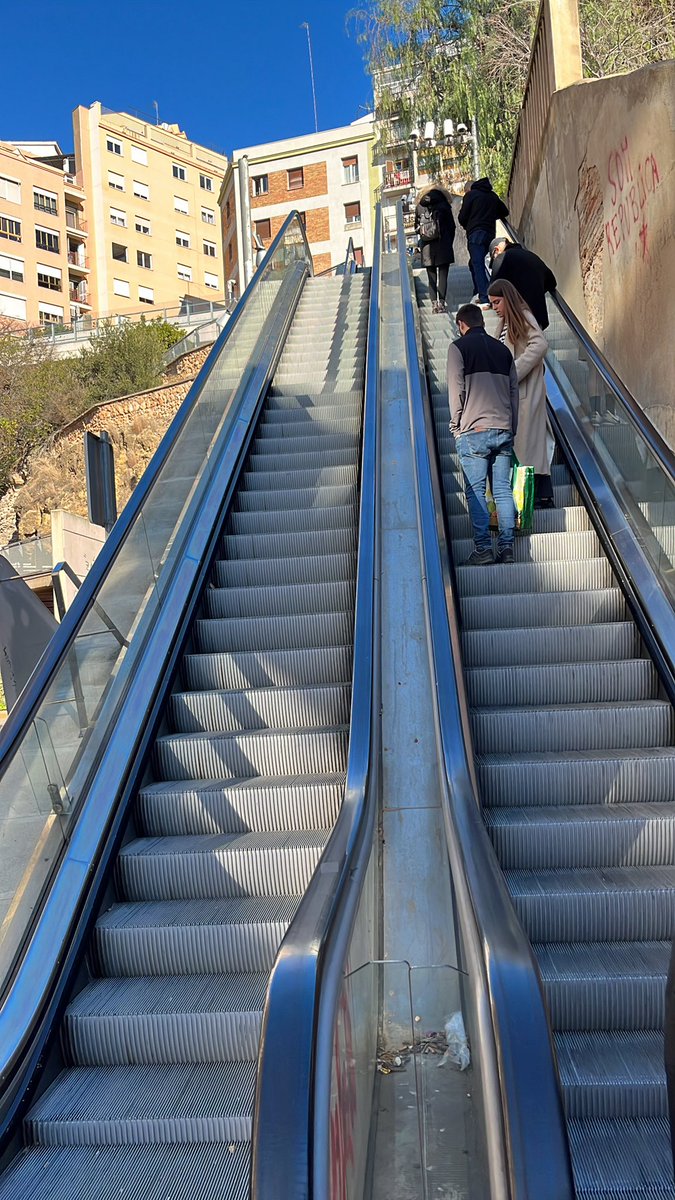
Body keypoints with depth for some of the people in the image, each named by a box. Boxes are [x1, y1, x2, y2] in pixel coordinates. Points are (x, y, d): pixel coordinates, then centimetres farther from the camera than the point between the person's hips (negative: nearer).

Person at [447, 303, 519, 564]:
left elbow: (456, 390, -5)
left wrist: (456, 426, 3)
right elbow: (514, 391, 15)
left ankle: (483, 548, -4)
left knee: (476, 491, -1)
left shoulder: (459, 347, 2)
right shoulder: (502, 349, 17)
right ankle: (506, 547, 3)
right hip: (504, 430, 5)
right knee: (503, 490, 5)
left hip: (474, 431, -4)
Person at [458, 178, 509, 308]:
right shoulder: (493, 196, 17)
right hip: (490, 234, 6)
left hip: (475, 234, -6)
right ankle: (482, 295, 14)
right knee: (474, 263, 18)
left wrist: (465, 225, 18)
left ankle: (485, 299, -22)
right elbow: (504, 212, 24)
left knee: (477, 265, -11)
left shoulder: (471, 194, 1)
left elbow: (462, 217, -2)